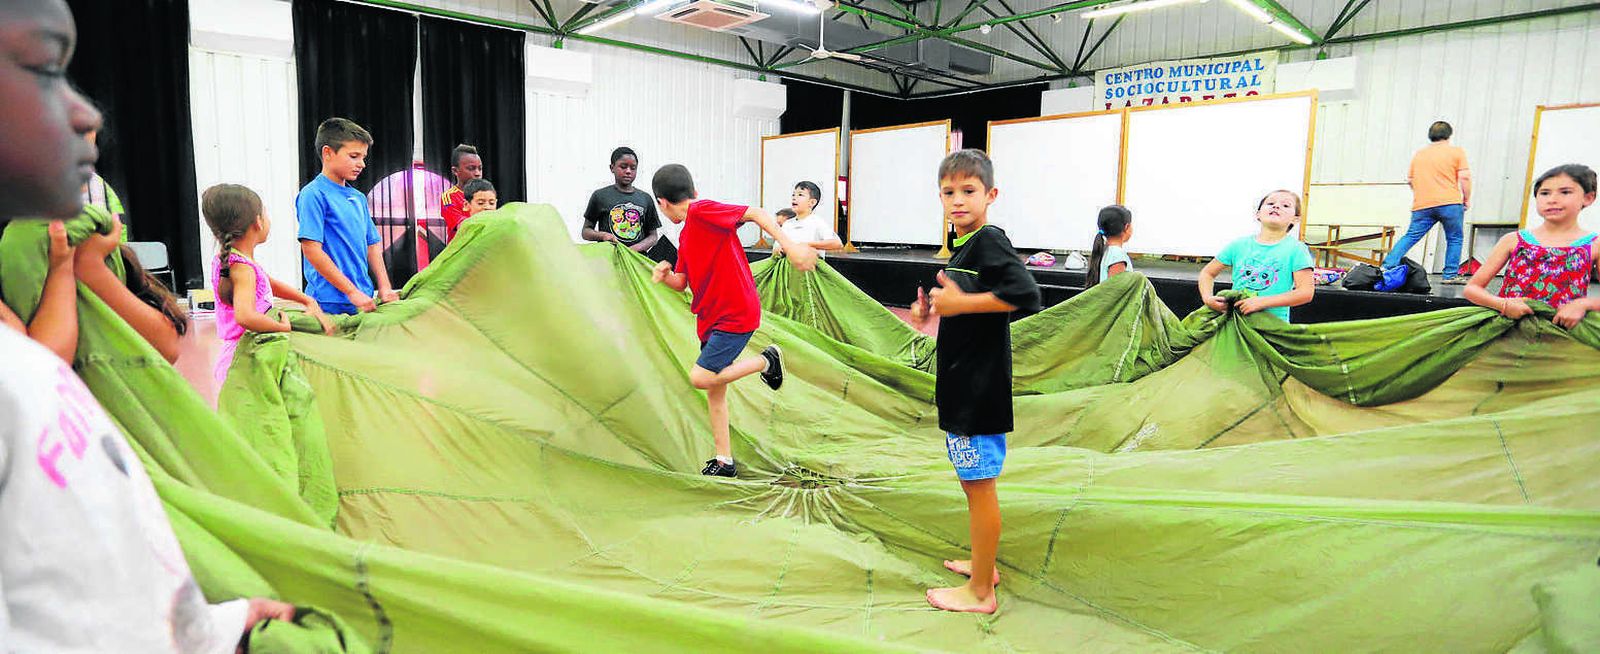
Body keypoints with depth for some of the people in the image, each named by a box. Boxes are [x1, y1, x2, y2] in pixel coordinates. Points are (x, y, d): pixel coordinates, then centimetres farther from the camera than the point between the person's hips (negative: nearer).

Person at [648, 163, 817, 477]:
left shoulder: (701, 210, -13)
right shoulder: (685, 237, 14)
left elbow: (755, 213, -20)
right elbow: (681, 282, 19)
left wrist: (789, 245, -30)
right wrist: (664, 275, -4)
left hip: (736, 315, -9)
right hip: (711, 318, 9)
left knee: (700, 378, -16)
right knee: (714, 389, 11)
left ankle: (766, 361, 3)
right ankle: (724, 461, 22)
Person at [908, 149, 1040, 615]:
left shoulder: (991, 241, -15)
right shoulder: (963, 246, 13)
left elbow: (1027, 296, -29)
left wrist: (958, 303, -23)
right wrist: (932, 311, 7)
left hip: (980, 386, -10)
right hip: (961, 384, 10)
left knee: (979, 484, -1)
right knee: (972, 480, 20)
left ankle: (980, 592, 12)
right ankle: (983, 564, 37)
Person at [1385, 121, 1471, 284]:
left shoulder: (1418, 154, 15)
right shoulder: (1456, 152, 4)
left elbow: (1410, 180, 17)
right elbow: (1464, 177, -4)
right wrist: (1467, 199, 6)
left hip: (1422, 205, 3)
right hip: (1450, 203, -3)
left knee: (1410, 237, 1)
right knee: (1454, 239, 8)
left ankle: (1387, 266, -12)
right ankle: (1450, 275, 7)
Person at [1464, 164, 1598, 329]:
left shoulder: (1594, 246, 9)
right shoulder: (1513, 240, 9)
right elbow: (1472, 288, 6)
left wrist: (1583, 304, -12)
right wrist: (1503, 304, -11)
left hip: (1562, 328, 1)